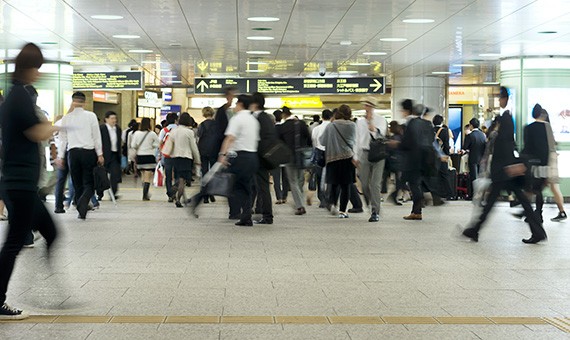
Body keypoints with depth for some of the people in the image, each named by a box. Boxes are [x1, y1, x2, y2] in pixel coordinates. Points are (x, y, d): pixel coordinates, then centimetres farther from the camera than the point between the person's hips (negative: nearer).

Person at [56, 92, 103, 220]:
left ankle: (81, 211, 11)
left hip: (73, 152, 2)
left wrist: (60, 156, 13)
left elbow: (62, 139, 8)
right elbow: (96, 136, 0)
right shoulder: (91, 116, 0)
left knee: (77, 184, 12)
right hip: (88, 152, -2)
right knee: (89, 183, 1)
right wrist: (100, 154, 4)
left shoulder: (66, 118, 6)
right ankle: (83, 201, -27)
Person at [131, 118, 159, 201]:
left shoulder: (136, 133, -3)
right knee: (147, 177, -1)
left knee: (144, 176, 19)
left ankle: (146, 193, 26)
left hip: (140, 156, 4)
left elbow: (133, 145, -3)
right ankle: (145, 195, -7)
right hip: (149, 156, -4)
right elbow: (157, 144, -5)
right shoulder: (152, 134, -10)